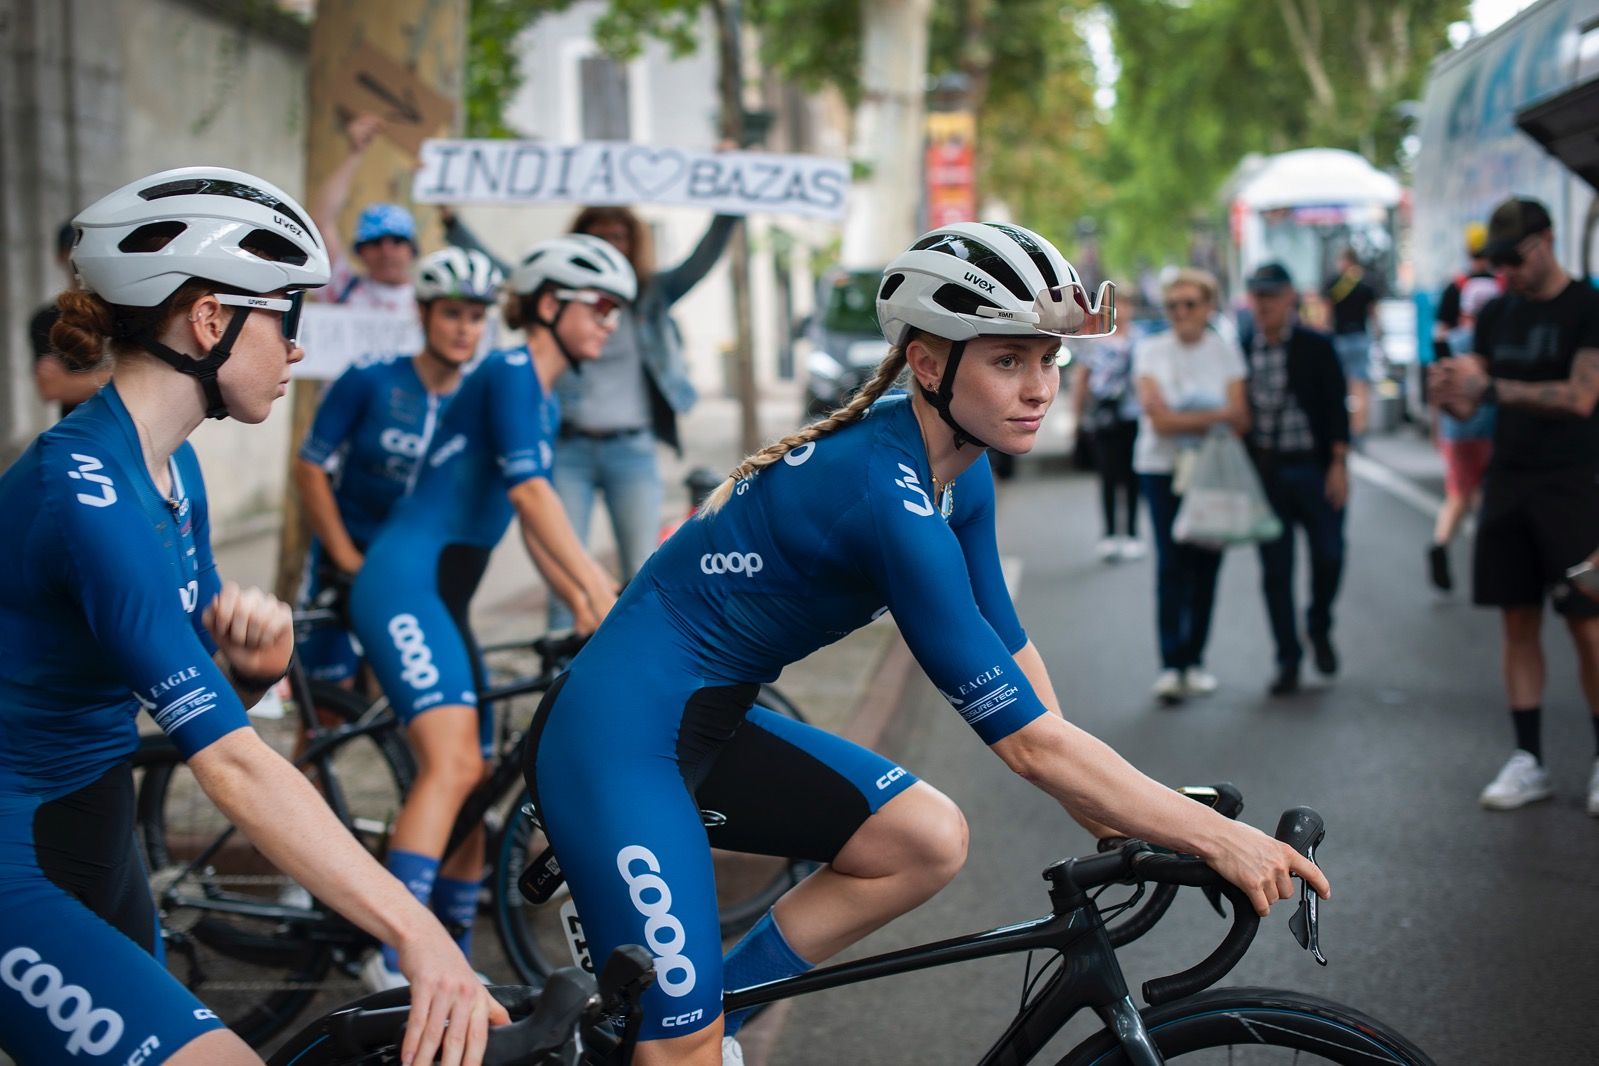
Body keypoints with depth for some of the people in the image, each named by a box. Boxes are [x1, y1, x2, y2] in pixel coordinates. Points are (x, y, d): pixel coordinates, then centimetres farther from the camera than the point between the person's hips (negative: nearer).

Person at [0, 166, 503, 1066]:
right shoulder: (90, 495, -25)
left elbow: (211, 704, 6)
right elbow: (234, 766, -31)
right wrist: (421, 938, -33)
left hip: (92, 849, 9)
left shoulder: (171, 468, 5)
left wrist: (258, 659, -18)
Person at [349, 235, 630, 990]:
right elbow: (530, 492, -22)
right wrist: (602, 591, -29)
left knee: (471, 785, 8)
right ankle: (394, 958, -25)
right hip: (403, 585, -10)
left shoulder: (542, 402, 19)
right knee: (453, 762, -23)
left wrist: (585, 608, 10)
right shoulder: (509, 374, -9)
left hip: (442, 599, 10)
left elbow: (534, 525, 21)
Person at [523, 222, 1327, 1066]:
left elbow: (1010, 649, 8)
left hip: (710, 726, 9)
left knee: (930, 840, -1)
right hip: (618, 739, -9)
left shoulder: (957, 474, 1)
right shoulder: (888, 497, -26)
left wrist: (1113, 818, 4)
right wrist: (1219, 838, -17)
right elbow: (1029, 741, -24)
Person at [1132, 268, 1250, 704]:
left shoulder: (1225, 350, 5)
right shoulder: (1150, 351, 0)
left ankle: (1193, 660, 14)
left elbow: (1240, 419, -3)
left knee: (1206, 566, 3)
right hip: (1163, 470, -2)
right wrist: (1217, 415, -10)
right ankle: (1170, 665, -11)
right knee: (1172, 564, -11)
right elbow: (1159, 418, -10)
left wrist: (1185, 418, -15)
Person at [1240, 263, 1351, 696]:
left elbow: (1337, 408, -3)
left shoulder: (1317, 347, -2)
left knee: (1328, 555, -2)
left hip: (1313, 468, -1)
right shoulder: (1241, 350, 2)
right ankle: (1288, 659, 14)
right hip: (1263, 473, 1)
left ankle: (1319, 628, 28)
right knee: (1275, 571, 4)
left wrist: (1338, 464, -9)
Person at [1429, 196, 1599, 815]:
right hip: (1507, 482, 5)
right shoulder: (1495, 315, 11)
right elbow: (1470, 404, 10)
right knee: (1518, 623, 6)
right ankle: (1528, 760, 12)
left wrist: (1490, 387, -24)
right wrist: (1449, 394, -14)